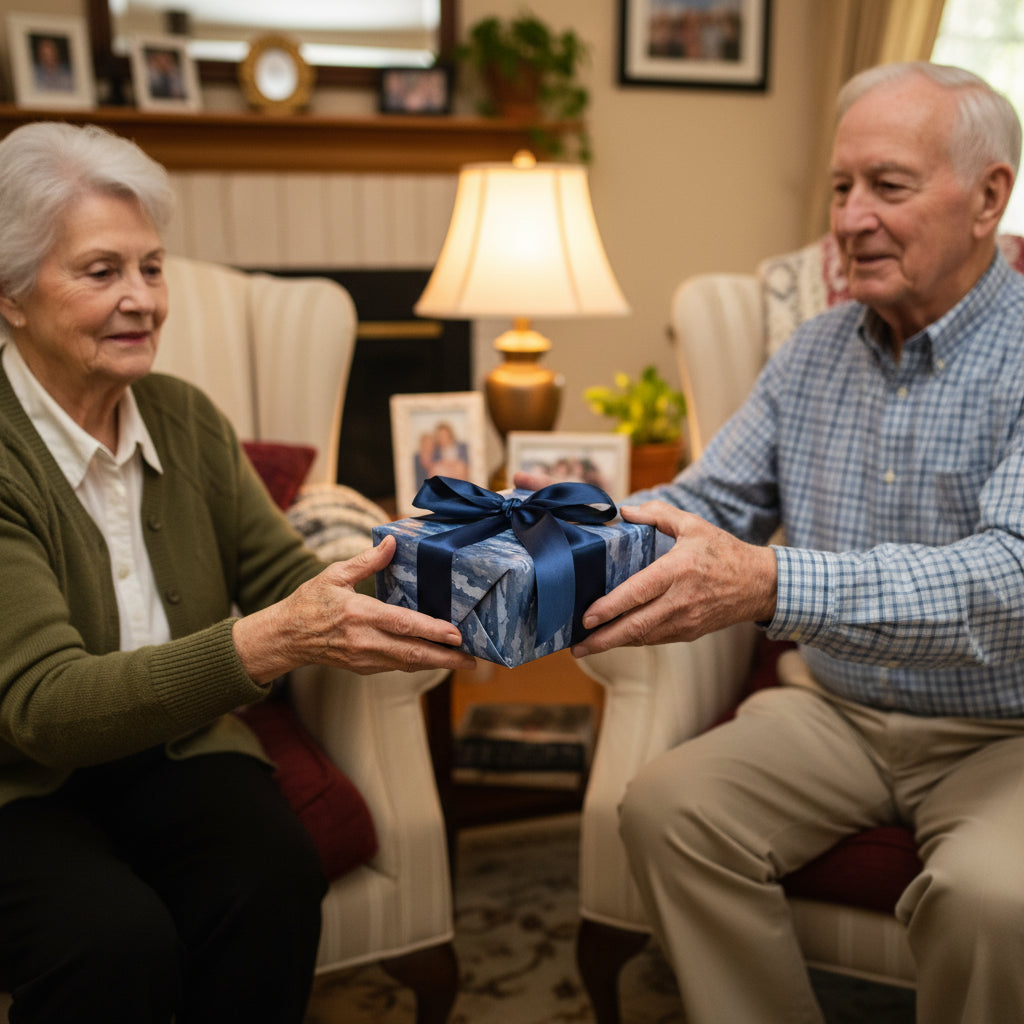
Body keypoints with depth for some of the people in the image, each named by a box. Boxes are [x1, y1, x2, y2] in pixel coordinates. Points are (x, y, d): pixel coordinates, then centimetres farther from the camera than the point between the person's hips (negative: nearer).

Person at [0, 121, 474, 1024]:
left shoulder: (185, 418, 1)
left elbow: (284, 574, -1)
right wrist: (271, 640, -39)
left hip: (175, 747, 4)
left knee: (274, 883, -25)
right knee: (123, 939, -30)